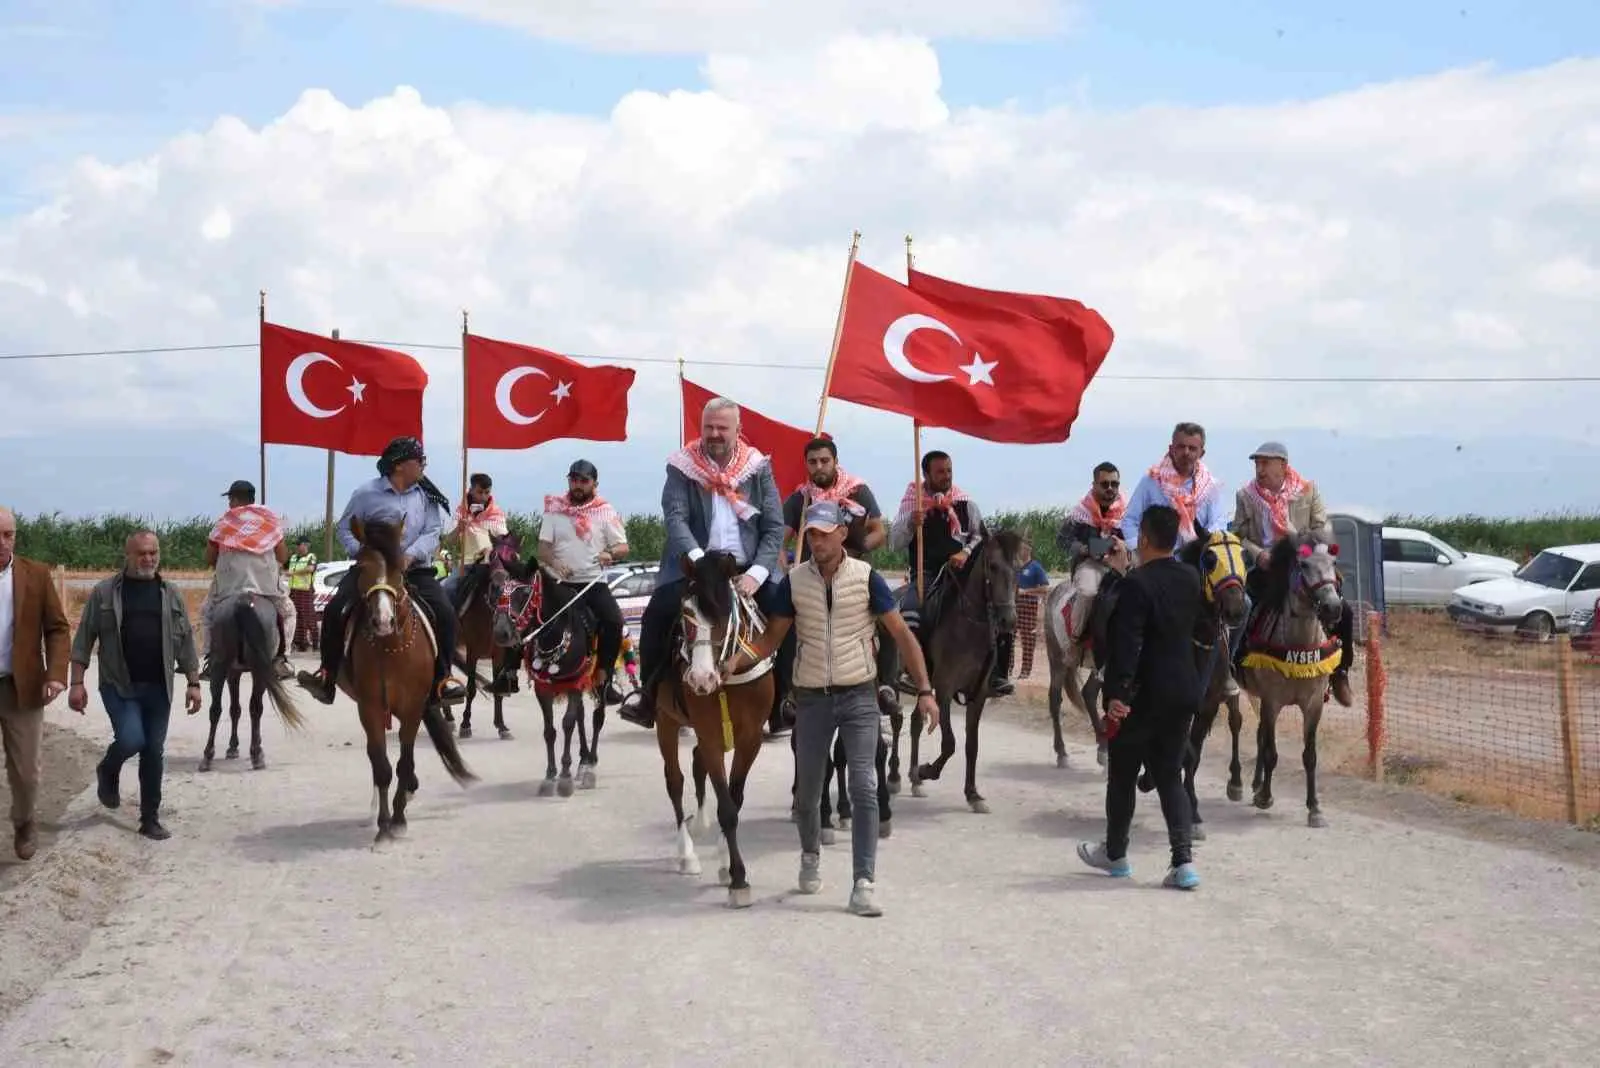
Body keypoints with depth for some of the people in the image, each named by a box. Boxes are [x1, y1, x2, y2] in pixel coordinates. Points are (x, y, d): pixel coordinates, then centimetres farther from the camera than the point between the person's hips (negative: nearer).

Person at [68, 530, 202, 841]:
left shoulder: (171, 594, 7)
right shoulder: (104, 592, -1)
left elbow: (185, 641, 9)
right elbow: (84, 639, -1)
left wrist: (193, 683, 3)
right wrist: (77, 683, -7)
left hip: (158, 687, 3)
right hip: (118, 685, -3)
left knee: (154, 752, 4)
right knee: (131, 739, -19)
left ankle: (150, 819, 15)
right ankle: (108, 770, 15)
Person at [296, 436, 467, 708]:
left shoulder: (427, 496, 6)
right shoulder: (367, 493, 0)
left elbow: (432, 532, 0)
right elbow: (346, 528, 6)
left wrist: (411, 555, -18)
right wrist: (363, 551, -13)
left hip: (414, 570, 1)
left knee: (445, 616, -19)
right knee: (335, 611, -19)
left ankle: (441, 680, -8)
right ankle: (327, 678, -7)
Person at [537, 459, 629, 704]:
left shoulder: (606, 512, 5)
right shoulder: (555, 509, 7)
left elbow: (623, 547, 2)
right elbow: (543, 546, 5)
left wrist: (610, 554, -21)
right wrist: (554, 563, -17)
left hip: (594, 583, -1)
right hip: (561, 583, 1)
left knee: (614, 621, -23)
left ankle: (604, 677, -13)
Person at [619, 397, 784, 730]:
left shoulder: (758, 468, 6)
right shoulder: (682, 467, 2)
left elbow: (774, 527, 2)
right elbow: (675, 518, -10)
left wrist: (756, 573, -14)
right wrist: (698, 559, -29)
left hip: (747, 568, 1)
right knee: (656, 615, -23)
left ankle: (781, 699, -2)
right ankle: (650, 696, -3)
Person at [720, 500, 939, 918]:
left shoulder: (866, 577, -7)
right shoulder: (794, 581, -1)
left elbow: (902, 635, -5)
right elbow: (772, 637, 5)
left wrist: (925, 690, -12)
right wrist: (737, 661, -14)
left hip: (858, 696, -2)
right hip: (812, 698, 2)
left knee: (864, 788, -10)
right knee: (807, 790, 12)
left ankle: (864, 883, -8)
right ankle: (811, 856, 40)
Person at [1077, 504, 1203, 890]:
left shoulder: (1135, 583, -17)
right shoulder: (1191, 579, 4)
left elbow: (1127, 644, -24)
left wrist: (1117, 694, -23)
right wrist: (1123, 573, 24)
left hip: (1143, 696, -6)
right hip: (1184, 693, 6)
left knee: (1122, 774, 12)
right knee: (1170, 776, 11)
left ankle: (1115, 853, 27)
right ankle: (1183, 861, 0)